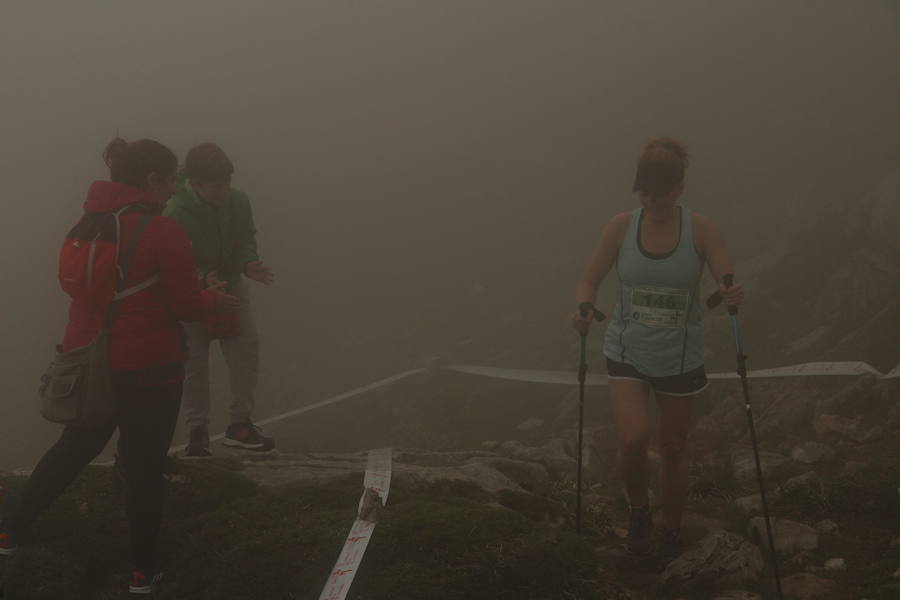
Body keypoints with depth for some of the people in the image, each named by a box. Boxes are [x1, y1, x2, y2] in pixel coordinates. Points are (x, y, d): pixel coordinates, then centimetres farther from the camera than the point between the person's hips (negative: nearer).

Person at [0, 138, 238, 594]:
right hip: (147, 368, -6)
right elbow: (187, 305, -15)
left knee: (74, 447, 24)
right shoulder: (161, 232, -18)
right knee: (144, 463, 8)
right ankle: (145, 569, 19)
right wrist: (217, 299, 8)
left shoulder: (89, 223, 2)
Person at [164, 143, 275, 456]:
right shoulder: (176, 215, -26)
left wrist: (249, 265, -18)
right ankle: (197, 431, 17)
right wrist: (201, 280, -40)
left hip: (230, 285, 4)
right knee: (194, 362, 3)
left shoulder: (239, 201, -13)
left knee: (246, 347, -3)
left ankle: (241, 424, 7)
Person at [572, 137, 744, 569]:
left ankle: (671, 533, 36)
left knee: (671, 450, 11)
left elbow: (727, 284, -15)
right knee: (633, 439, -20)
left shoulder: (700, 229, -11)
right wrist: (584, 310, -25)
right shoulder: (621, 227, -8)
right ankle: (639, 512, 11)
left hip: (679, 357, 0)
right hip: (628, 352, 0)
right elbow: (588, 282, -3)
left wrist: (733, 296, -39)